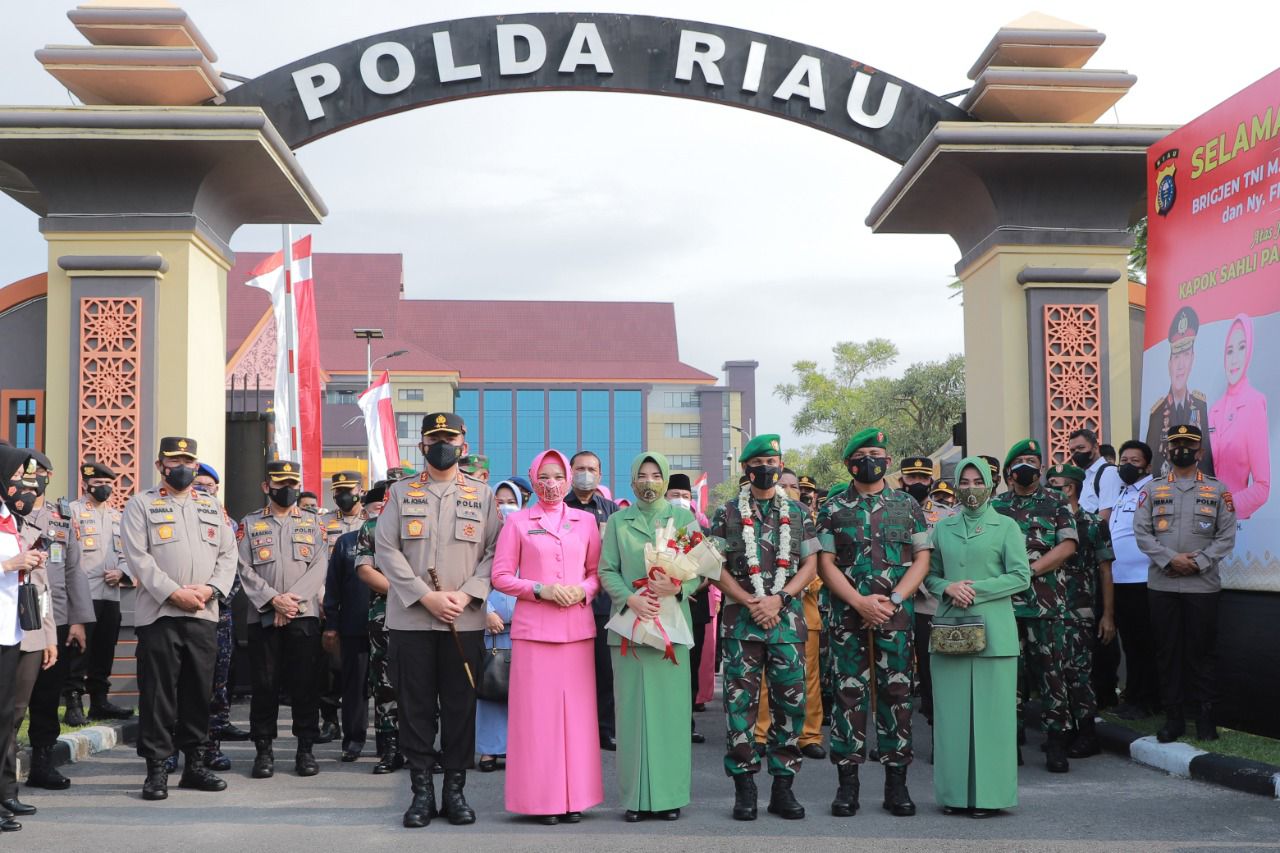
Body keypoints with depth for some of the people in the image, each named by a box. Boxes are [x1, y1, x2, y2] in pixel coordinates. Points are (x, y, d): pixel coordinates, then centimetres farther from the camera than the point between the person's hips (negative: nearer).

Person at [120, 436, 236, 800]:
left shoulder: (211, 507, 18)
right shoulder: (141, 505, 5)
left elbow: (228, 554, 11)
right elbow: (138, 557, -6)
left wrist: (209, 589, -7)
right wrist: (173, 593, -15)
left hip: (204, 614, 4)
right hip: (159, 614, -4)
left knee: (198, 691, 8)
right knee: (157, 692, -3)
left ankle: (194, 763, 17)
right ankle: (156, 767, 3)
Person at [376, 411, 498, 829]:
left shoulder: (483, 495, 8)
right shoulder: (401, 492, 7)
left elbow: (495, 552, 3)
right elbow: (386, 549, -1)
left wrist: (466, 594, -13)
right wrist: (427, 597, -12)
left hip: (465, 622, 0)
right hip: (410, 619, 0)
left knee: (461, 708, 4)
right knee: (415, 708, 3)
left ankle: (455, 790, 14)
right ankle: (422, 792, 11)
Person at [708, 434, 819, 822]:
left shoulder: (798, 513, 11)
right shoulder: (727, 514, 6)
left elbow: (810, 565, 6)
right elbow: (716, 569, 1)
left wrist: (779, 598, -9)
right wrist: (751, 602, -11)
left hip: (788, 620, 2)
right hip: (741, 619, -1)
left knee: (790, 702, 2)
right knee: (740, 703, -2)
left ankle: (783, 786, 11)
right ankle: (744, 787, 6)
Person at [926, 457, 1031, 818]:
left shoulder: (1006, 527, 3)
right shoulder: (943, 527, 13)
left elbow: (1021, 577, -3)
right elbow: (930, 574, 14)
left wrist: (977, 590, -11)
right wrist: (948, 587, -7)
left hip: (993, 632, -3)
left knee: (990, 711, -3)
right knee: (952, 712, 3)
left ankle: (988, 793, 3)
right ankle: (955, 792, 10)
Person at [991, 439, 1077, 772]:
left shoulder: (1055, 505, 8)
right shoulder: (995, 506, 13)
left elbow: (1067, 546, -3)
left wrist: (1031, 569, -13)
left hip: (1047, 603, -2)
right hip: (1004, 601, 2)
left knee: (1052, 670, -3)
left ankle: (1056, 743, 0)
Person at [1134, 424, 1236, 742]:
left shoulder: (1218, 490, 6)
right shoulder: (1152, 490, 8)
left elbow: (1226, 535, 0)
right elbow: (1141, 532, 0)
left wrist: (1198, 562, -12)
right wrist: (1170, 559, -13)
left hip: (1202, 585, -1)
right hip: (1161, 585, 1)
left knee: (1201, 652, 3)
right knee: (1167, 652, 5)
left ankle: (1205, 718, 13)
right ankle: (1173, 717, 13)